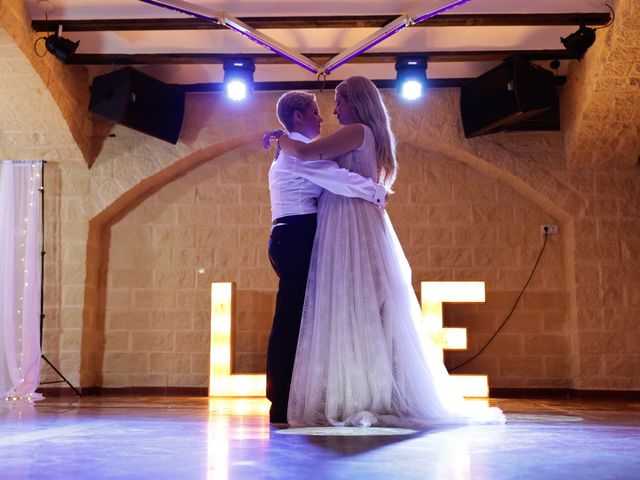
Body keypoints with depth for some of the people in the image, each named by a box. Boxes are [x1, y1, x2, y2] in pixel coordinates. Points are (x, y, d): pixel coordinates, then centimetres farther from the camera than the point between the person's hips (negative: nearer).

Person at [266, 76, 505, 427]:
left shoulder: (357, 131, -6)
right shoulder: (372, 138, 23)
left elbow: (304, 152, -15)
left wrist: (281, 139, 4)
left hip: (351, 228, -9)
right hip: (362, 229, 9)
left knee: (350, 314, -11)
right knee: (366, 316, 6)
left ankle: (359, 401, -11)